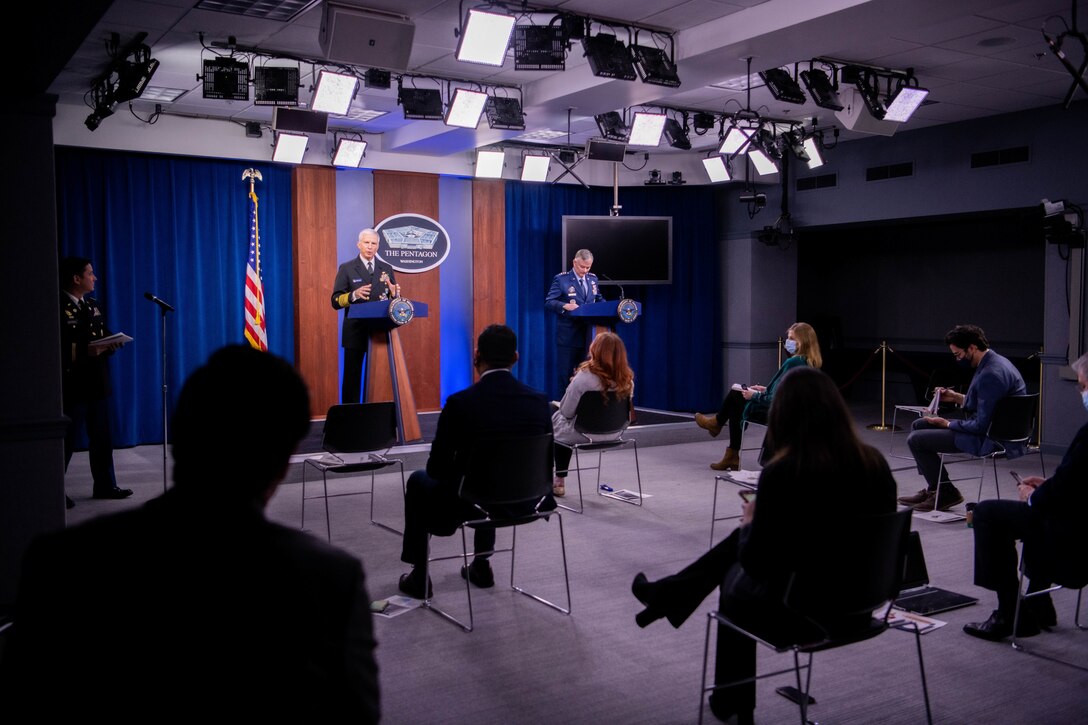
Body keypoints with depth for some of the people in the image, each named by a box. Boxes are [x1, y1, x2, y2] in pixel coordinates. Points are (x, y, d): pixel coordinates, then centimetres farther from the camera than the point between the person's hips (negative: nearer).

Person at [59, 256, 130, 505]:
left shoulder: (92, 305, 14)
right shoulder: (60, 308, -13)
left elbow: (103, 334, 18)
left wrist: (111, 343, -3)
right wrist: (85, 351, -24)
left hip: (97, 382, 8)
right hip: (73, 386, -8)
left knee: (102, 437, 14)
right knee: (65, 440, -1)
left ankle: (105, 485, 23)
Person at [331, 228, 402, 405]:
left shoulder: (386, 269, 10)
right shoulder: (346, 269, 0)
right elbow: (336, 302, -4)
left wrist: (395, 294, -13)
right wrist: (354, 295, -22)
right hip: (355, 331, -3)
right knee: (352, 377, 1)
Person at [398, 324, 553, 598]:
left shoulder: (460, 403, -19)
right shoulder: (539, 401, -7)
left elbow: (437, 468, -10)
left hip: (468, 504, -4)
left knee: (419, 481, 27)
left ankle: (419, 576, 31)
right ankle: (481, 565, 41)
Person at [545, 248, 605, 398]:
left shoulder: (593, 278, 10)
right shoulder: (561, 279, -7)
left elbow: (599, 299, 19)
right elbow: (548, 302, -11)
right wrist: (565, 306, -29)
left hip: (587, 334, 5)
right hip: (568, 335, -5)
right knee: (565, 374, 1)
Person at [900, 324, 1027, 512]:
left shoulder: (990, 375, -26)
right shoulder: (994, 361, 7)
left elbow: (981, 426, -25)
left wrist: (948, 424, -11)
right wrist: (957, 397, 13)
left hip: (990, 439, -11)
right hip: (990, 428, 11)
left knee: (915, 439, -10)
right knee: (918, 425, 14)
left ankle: (945, 493, 6)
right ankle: (933, 488, 19)